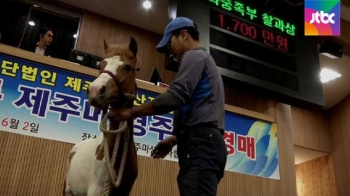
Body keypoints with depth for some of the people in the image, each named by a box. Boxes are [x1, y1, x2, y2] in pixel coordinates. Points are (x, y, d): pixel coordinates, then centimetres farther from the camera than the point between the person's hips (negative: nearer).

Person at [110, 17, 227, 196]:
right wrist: (174, 139, 26)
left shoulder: (194, 56, 2)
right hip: (208, 141, 10)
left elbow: (175, 97, -15)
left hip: (201, 143, -10)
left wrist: (132, 112, -8)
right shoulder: (205, 60, 32)